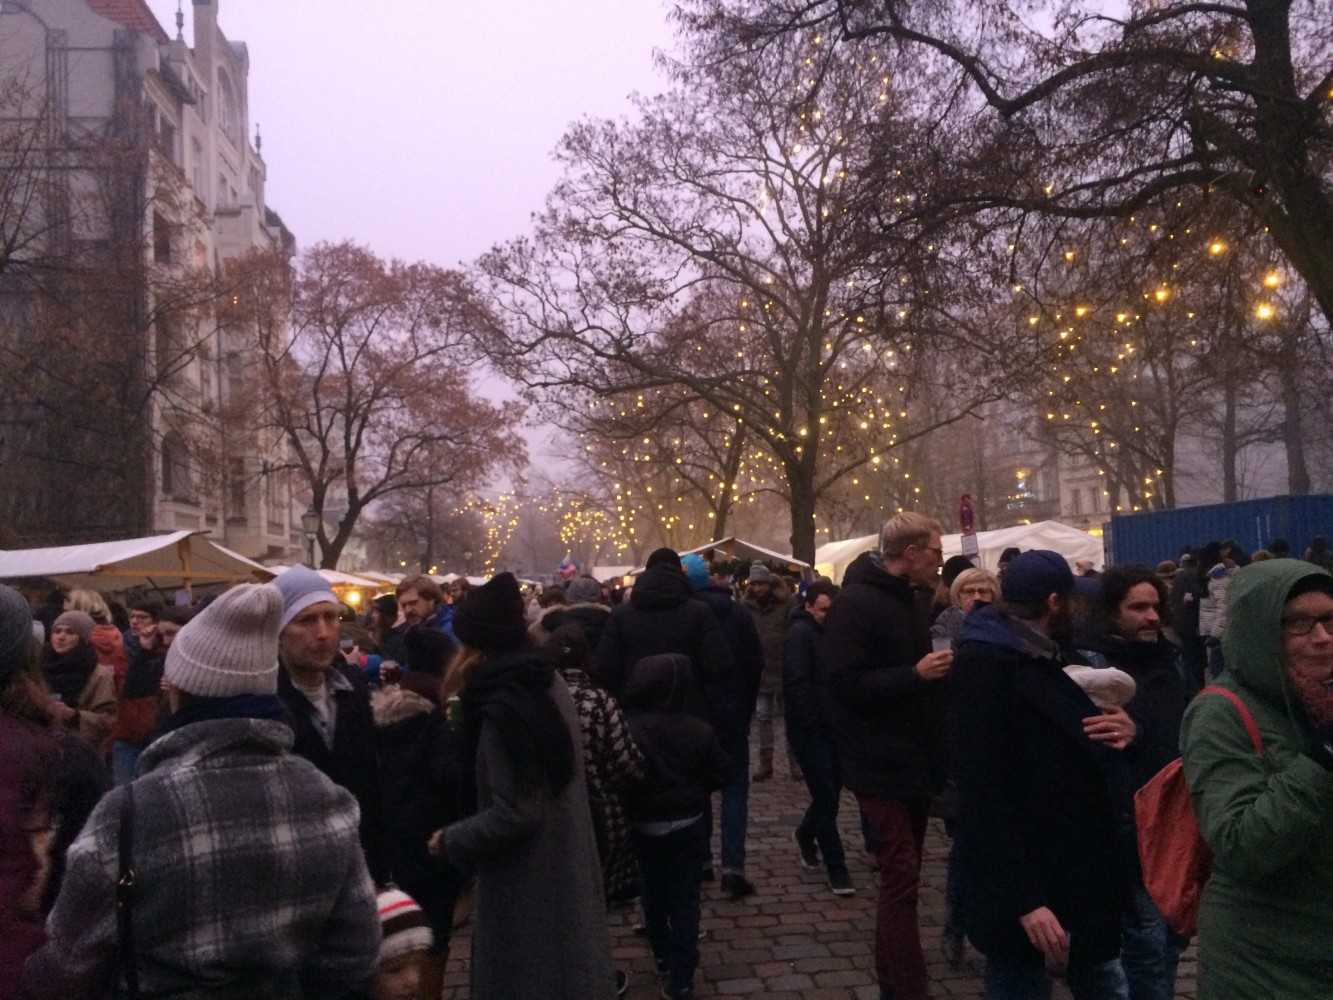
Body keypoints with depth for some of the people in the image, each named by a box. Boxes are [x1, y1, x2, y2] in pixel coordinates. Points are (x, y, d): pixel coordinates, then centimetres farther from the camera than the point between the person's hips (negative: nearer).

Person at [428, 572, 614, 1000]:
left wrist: (451, 840, -11)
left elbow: (513, 813, -25)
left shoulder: (503, 706, -25)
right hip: (562, 870, 9)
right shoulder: (548, 683, 3)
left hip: (527, 882, -9)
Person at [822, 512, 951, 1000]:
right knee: (901, 876, -10)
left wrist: (940, 672, 5)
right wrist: (916, 675, -25)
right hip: (882, 763, -9)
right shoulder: (855, 603, -16)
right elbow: (844, 683, -24)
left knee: (901, 874, 15)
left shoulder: (908, 601, 13)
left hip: (914, 760, 9)